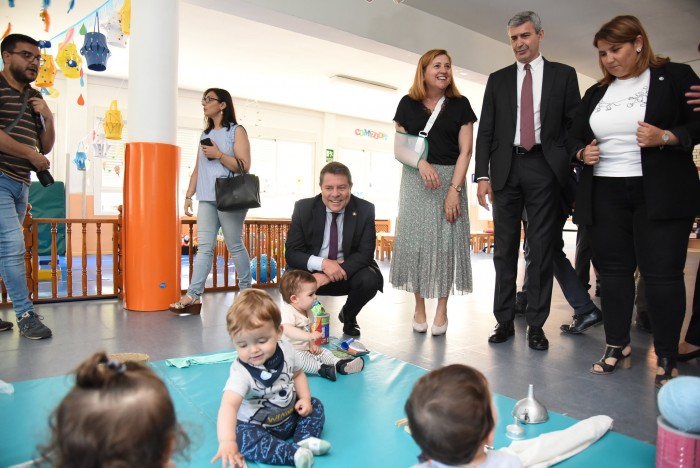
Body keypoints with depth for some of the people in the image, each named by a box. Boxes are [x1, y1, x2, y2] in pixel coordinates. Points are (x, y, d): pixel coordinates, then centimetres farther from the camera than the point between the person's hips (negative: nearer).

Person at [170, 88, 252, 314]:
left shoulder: (236, 131, 2)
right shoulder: (205, 134, 20)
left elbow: (244, 165, -8)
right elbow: (197, 169, 19)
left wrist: (219, 154, -13)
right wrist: (188, 195, 13)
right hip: (207, 200, 5)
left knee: (235, 246, 1)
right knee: (204, 248, -2)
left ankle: (246, 291, 14)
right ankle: (193, 297, -6)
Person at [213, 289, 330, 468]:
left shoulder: (286, 350, -14)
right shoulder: (241, 372, -31)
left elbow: (297, 374, 7)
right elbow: (229, 405, -46)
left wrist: (305, 398, -8)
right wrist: (227, 441, -61)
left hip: (290, 414, 5)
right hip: (256, 425, -5)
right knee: (243, 438, -32)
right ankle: (294, 452, -30)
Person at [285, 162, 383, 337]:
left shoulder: (365, 210, -10)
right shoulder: (303, 208, -9)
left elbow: (365, 254, -14)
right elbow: (291, 253, -10)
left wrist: (328, 276, -27)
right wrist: (322, 263, -31)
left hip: (348, 272, 1)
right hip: (312, 270, 0)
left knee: (370, 279, -30)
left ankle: (348, 316, 5)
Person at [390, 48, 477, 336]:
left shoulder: (460, 104, 5)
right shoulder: (408, 104, 6)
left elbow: (465, 151, -1)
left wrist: (454, 189, -11)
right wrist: (421, 162, -15)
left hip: (451, 180, 0)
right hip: (415, 182, 1)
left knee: (446, 242, 0)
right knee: (415, 240, 1)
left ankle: (442, 309, 11)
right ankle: (419, 308, 13)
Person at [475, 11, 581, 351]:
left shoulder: (563, 75, 9)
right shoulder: (498, 80, 13)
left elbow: (574, 124, 6)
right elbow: (485, 130, 7)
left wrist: (573, 170, -5)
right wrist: (483, 175, -4)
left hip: (544, 167, -1)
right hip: (506, 167, 2)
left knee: (541, 249, 0)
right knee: (505, 249, 5)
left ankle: (535, 325, 9)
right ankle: (504, 321, 14)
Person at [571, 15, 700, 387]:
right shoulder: (595, 93, 17)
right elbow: (577, 137, 20)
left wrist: (666, 137, -18)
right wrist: (582, 153, -1)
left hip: (659, 193, -4)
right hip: (605, 194, 4)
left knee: (662, 273, -3)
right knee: (613, 270, 7)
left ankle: (666, 359, 10)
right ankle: (617, 347, 19)